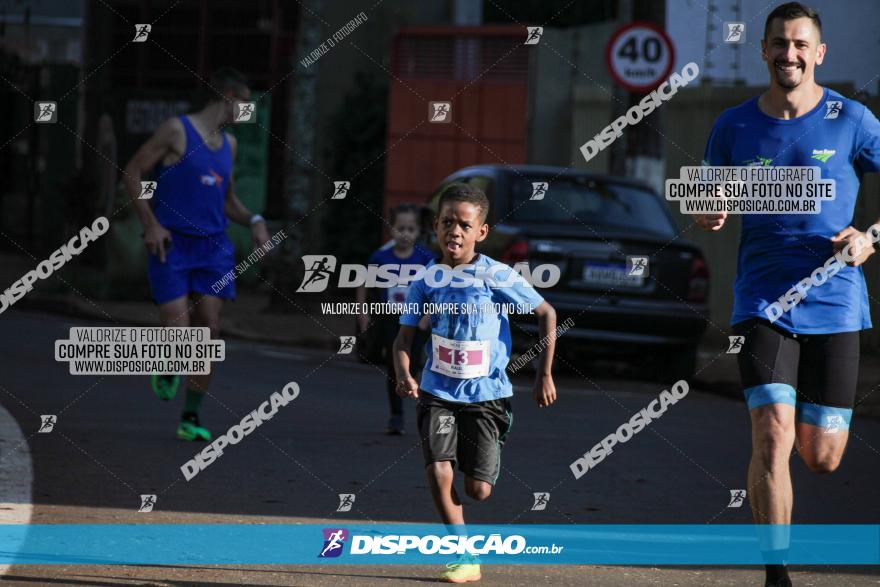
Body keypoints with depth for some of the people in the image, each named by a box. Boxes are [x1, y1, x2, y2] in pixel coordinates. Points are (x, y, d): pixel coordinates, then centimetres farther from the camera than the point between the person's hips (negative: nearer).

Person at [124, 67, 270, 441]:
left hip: (213, 248, 6)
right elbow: (132, 173, -5)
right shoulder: (177, 131, -5)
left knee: (209, 331, -2)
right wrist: (150, 224, -13)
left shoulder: (228, 144, 16)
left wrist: (253, 221, 9)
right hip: (171, 245, -6)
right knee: (177, 331, -14)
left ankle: (191, 418, 6)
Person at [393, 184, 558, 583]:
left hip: (486, 394, -2)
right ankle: (466, 559, -2)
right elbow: (405, 336, 2)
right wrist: (403, 375, -19)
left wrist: (544, 374, -2)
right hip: (437, 393, 2)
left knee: (477, 489, -4)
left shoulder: (497, 277, -10)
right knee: (438, 473, -17)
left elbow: (547, 314, 0)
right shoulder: (427, 281, -3)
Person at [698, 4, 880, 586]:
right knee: (772, 437, -17)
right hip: (764, 300, 0)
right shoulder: (734, 126, 3)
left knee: (822, 457, 4)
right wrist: (709, 214, -10)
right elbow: (706, 207, 13)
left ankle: (812, 420, 43)